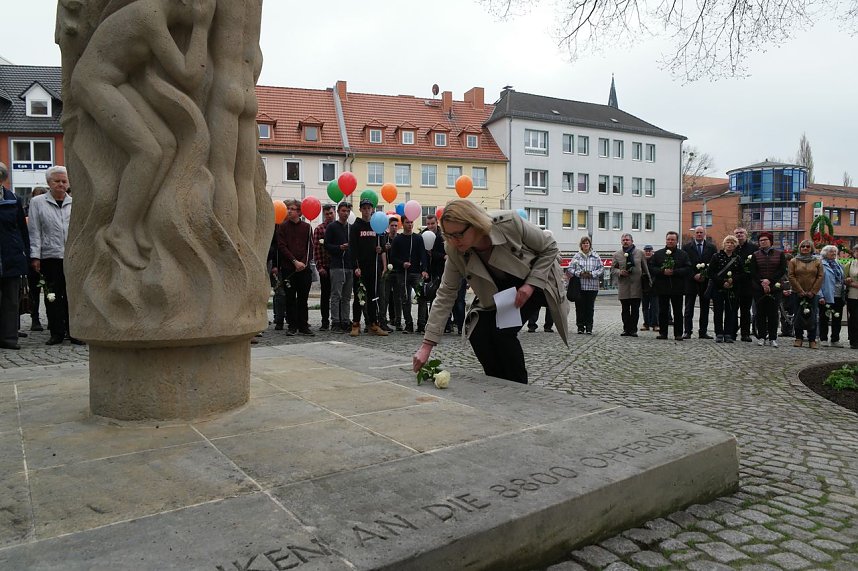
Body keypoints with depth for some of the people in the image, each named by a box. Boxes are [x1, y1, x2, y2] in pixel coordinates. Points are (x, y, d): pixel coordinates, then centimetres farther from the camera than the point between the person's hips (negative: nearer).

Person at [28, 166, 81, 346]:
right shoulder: (37, 202, 6)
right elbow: (35, 231, 3)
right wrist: (35, 256, -4)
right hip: (50, 256, -1)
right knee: (53, 297, 3)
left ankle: (73, 331, 9)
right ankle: (57, 332, 12)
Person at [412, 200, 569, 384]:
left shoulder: (510, 223, -32)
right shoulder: (456, 253, -22)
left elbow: (549, 247, -17)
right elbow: (445, 296, -18)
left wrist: (531, 284, -28)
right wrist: (427, 345, -23)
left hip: (536, 281, -4)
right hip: (499, 292, 4)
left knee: (502, 330, -24)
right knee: (478, 335, -17)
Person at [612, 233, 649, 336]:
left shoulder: (640, 253, 8)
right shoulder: (617, 254, 8)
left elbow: (645, 269, 11)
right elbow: (613, 269, 10)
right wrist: (620, 272, -10)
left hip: (636, 286, -1)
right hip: (623, 286, 1)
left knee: (635, 310, 1)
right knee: (625, 310, 6)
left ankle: (633, 330, 8)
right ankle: (626, 329, 14)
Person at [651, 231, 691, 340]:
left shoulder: (683, 254, 6)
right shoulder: (658, 254, 8)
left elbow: (688, 269, -4)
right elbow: (652, 268, 1)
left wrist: (674, 272, -16)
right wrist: (663, 271, -15)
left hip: (677, 287, -1)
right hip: (662, 287, 1)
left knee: (678, 312, 4)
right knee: (663, 312, 5)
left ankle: (678, 334, 9)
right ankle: (663, 333, 12)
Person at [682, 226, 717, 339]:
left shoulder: (711, 248, 7)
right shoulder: (686, 247, 4)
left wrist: (705, 275, -9)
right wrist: (694, 276, -12)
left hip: (706, 281, 2)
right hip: (691, 281, -1)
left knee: (705, 308, 5)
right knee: (689, 308, 0)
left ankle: (703, 331, 11)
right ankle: (688, 331, 3)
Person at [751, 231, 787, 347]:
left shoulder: (779, 254, 7)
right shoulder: (755, 255, 8)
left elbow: (782, 270, -1)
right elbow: (753, 272, 1)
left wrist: (769, 281, -11)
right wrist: (762, 283, -11)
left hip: (774, 288, 0)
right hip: (759, 289, 1)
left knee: (773, 313, -1)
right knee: (761, 313, 1)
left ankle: (773, 338, 4)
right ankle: (761, 337, 7)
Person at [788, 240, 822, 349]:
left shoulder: (817, 262, 7)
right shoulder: (793, 261, 5)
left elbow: (820, 277, 3)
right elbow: (791, 276, -1)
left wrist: (813, 291, -6)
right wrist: (800, 291, -9)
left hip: (812, 294, 0)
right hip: (797, 293, 0)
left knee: (812, 317, -1)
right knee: (798, 316, 2)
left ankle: (812, 340, 5)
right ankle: (798, 338, 11)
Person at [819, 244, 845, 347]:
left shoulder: (839, 265, 15)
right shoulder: (821, 265, -6)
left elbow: (842, 280, 19)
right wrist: (820, 296, -19)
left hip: (838, 297, 6)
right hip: (826, 296, -6)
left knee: (837, 319, 9)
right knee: (824, 318, 4)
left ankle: (835, 340, 18)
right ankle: (823, 339, 11)